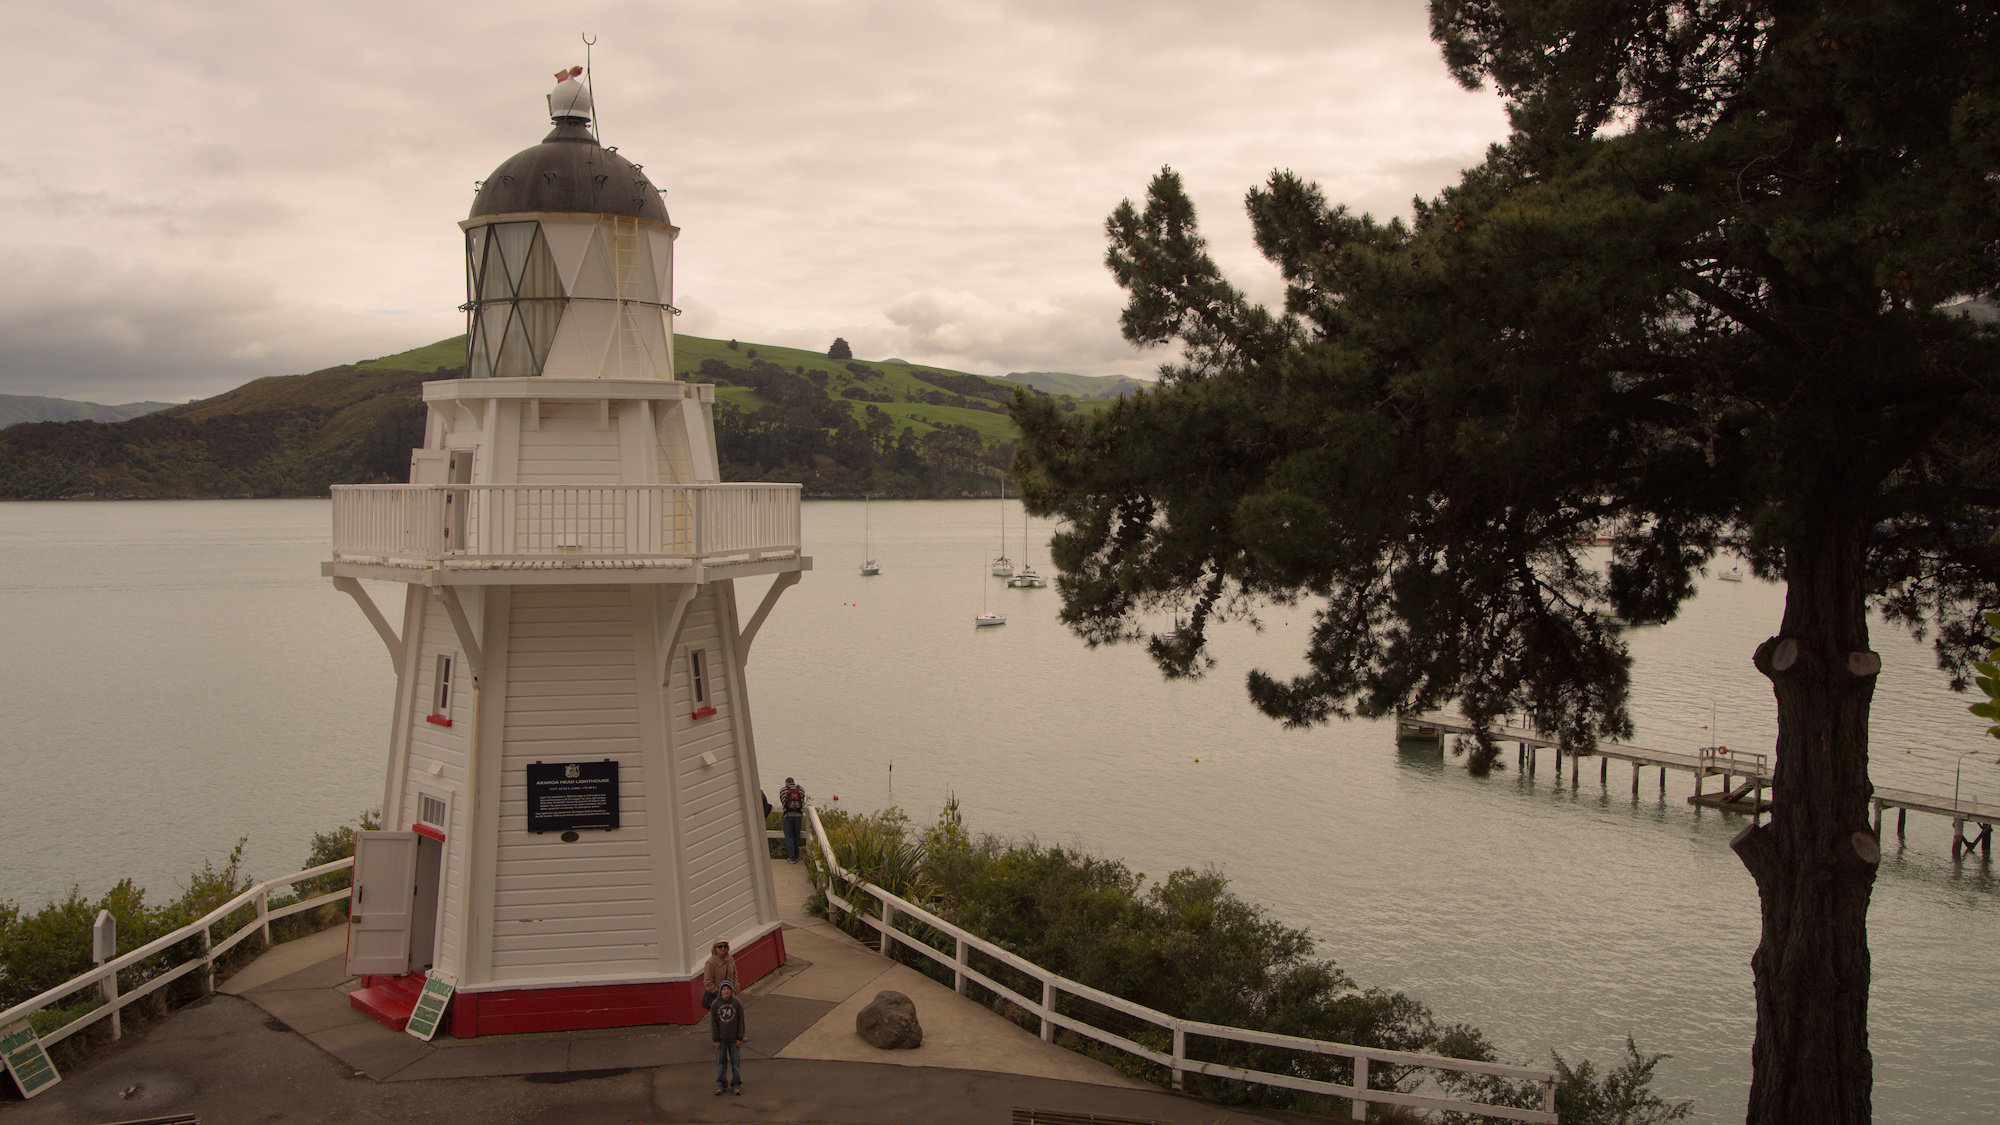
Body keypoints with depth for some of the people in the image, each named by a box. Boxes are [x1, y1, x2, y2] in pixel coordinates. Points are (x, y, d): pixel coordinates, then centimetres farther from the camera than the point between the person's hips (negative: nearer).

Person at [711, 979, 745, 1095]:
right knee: (721, 1062, 7)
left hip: (734, 1039, 0)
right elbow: (713, 1023, -3)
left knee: (735, 1062, 6)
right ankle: (721, 1084, 17)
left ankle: (736, 1084, 14)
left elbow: (741, 1021, -1)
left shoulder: (737, 1003, -6)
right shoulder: (715, 1004, -7)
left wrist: (740, 1037, -3)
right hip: (720, 1039, 0)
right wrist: (715, 1039, -5)